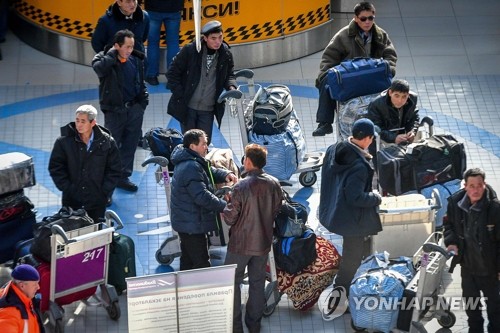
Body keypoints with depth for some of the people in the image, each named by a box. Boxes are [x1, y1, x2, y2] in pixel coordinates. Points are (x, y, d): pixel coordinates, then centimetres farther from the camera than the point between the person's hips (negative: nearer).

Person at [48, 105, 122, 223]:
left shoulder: (107, 142, -4)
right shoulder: (64, 141, -6)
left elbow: (114, 171, 2)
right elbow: (55, 167, -2)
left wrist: (104, 192, -5)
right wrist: (67, 188, -10)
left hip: (97, 203, 0)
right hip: (71, 201, 0)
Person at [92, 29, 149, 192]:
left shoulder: (136, 60, 5)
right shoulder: (104, 58, -10)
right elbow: (99, 68, -36)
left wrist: (143, 102, 9)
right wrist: (112, 53, -24)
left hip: (134, 109, 5)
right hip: (114, 110, -5)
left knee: (130, 144, 10)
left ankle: (123, 176, 21)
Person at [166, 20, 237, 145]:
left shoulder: (225, 54, -2)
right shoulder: (189, 50, -11)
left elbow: (229, 75, 13)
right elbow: (173, 73, -5)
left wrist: (231, 86, -10)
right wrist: (181, 96, -10)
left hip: (208, 109, 2)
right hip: (187, 106, -2)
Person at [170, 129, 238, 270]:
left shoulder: (188, 162, 9)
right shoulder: (191, 168, -25)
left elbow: (210, 171, 21)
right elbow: (203, 197, -30)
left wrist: (225, 174, 0)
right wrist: (224, 206, -23)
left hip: (185, 222, 11)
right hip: (193, 225, -11)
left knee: (187, 261, 20)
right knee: (202, 264, -8)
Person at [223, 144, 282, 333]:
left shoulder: (241, 187, -22)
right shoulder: (274, 184, -6)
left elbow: (230, 219, -16)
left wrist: (228, 203, 2)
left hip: (241, 244, -5)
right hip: (263, 242, 5)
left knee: (233, 282, 9)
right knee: (257, 282, 16)